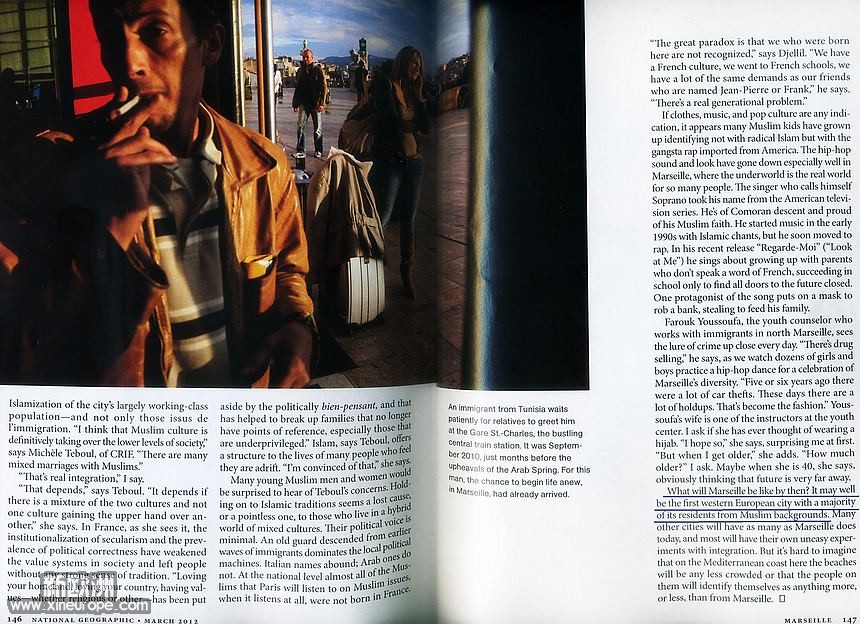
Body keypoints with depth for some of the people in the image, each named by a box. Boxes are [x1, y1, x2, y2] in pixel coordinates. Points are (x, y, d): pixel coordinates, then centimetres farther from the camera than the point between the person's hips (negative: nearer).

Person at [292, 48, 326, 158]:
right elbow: (297, 88, 17)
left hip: (315, 103, -4)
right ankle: (300, 150, 4)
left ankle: (318, 150, 15)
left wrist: (321, 103, -13)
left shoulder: (318, 70, -2)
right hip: (303, 103, 4)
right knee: (300, 127, -3)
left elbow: (324, 87, -6)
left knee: (318, 128, 4)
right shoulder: (300, 71, 11)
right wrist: (295, 104, 14)